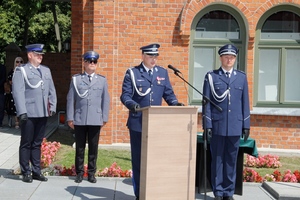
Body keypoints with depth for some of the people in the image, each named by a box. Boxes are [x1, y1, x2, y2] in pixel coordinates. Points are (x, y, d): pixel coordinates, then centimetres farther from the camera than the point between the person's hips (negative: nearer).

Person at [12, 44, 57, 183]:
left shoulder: (46, 70, 16)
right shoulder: (21, 71, 0)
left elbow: (52, 91, 16)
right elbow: (18, 92, -8)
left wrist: (52, 107, 6)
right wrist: (22, 112, -15)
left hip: (43, 113, 5)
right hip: (29, 114, -5)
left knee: (37, 143, 11)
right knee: (26, 144, 4)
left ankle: (36, 171, 18)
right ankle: (26, 173, 12)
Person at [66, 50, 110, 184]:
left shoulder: (102, 80, 9)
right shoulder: (76, 79, 6)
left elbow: (105, 100, 7)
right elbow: (70, 99, 5)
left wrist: (105, 118, 3)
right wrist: (70, 118, 1)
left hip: (96, 120, 1)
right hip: (79, 120, 0)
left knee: (93, 148, 6)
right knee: (80, 148, 7)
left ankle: (91, 173, 17)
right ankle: (79, 173, 18)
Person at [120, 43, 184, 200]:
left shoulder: (163, 72, 10)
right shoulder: (132, 73, 1)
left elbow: (168, 93, 9)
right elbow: (125, 95, -5)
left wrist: (175, 103, -11)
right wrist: (133, 105, -26)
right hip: (138, 123, -2)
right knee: (138, 159, 6)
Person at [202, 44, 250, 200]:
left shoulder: (241, 77, 10)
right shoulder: (211, 76, 3)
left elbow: (245, 102, 10)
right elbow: (207, 102, 1)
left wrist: (246, 125, 6)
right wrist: (207, 124, -5)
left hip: (235, 127, 2)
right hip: (218, 126, -2)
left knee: (231, 160, 8)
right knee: (217, 159, 5)